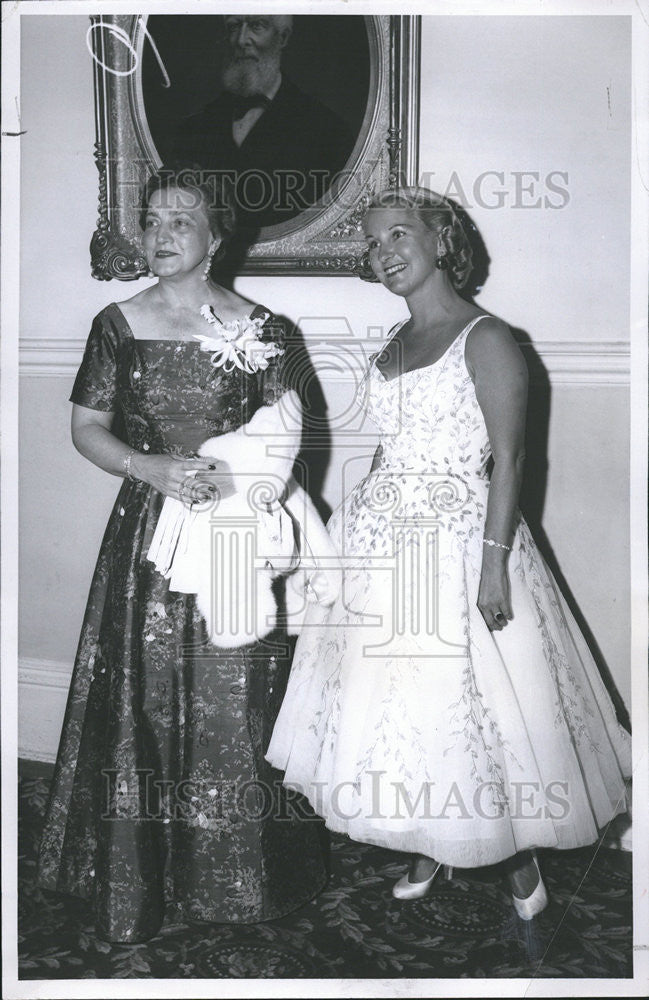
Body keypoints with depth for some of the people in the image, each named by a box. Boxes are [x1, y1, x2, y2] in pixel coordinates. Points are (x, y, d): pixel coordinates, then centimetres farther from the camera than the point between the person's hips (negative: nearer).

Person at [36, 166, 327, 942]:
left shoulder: (257, 328, 1)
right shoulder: (118, 324, 2)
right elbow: (86, 428, 4)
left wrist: (233, 474, -15)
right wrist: (154, 468, -12)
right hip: (147, 531, 1)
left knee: (234, 700, 4)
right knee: (141, 698, 5)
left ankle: (238, 872, 25)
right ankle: (135, 880, 23)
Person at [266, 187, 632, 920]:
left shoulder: (485, 339, -10)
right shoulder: (394, 344, 11)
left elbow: (509, 459, -14)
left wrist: (494, 561, -19)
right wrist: (362, 524, 14)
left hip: (456, 542, -7)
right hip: (384, 543, 7)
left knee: (475, 701, 2)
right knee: (396, 697, 12)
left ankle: (520, 851, 27)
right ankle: (433, 844, 31)